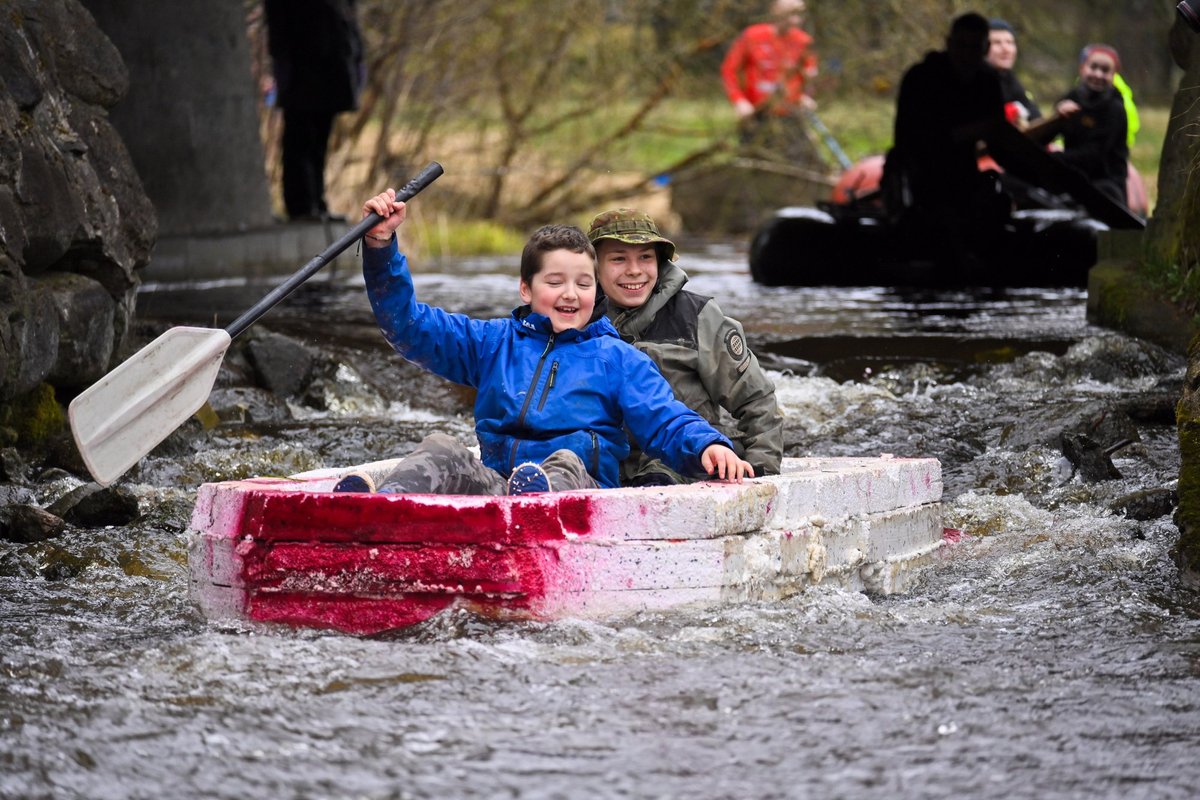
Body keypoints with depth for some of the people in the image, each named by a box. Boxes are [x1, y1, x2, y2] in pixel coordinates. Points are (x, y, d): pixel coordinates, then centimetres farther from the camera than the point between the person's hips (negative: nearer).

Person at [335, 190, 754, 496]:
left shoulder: (618, 358, 19)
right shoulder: (495, 343, 25)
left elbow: (666, 421, 8)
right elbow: (409, 324, 21)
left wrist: (707, 445, -16)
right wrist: (381, 246, 9)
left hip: (580, 489, -2)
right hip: (492, 484, 2)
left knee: (565, 464, -37)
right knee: (440, 452, -28)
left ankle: (536, 501, -75)